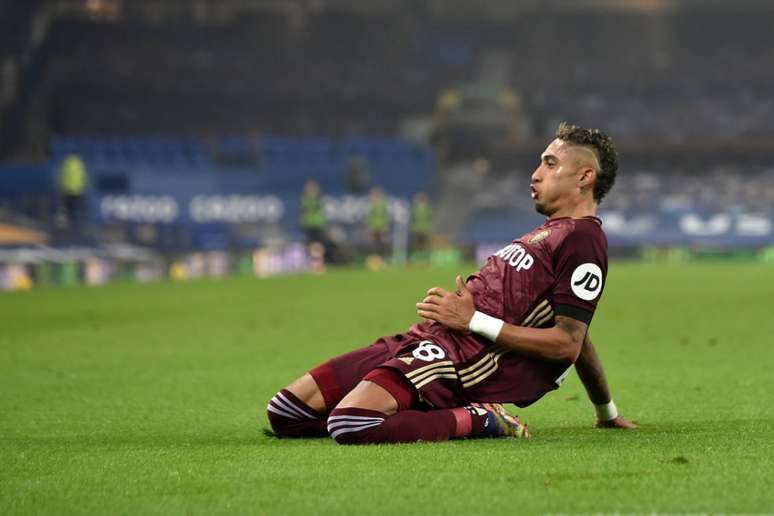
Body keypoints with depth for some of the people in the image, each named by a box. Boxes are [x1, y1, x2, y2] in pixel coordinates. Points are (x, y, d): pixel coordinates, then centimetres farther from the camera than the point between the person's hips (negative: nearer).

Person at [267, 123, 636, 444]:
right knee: (284, 413, 0)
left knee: (349, 425, -33)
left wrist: (474, 320, -15)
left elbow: (567, 343, -17)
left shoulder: (581, 240, -7)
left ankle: (480, 420, -11)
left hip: (464, 359, -10)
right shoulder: (554, 234, 25)